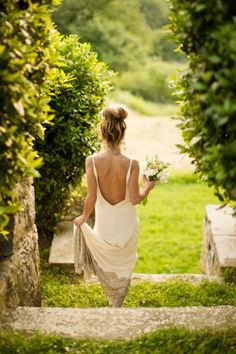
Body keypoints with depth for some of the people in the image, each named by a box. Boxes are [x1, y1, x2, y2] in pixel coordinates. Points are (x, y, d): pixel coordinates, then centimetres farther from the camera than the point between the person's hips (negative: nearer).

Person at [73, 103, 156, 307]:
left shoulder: (92, 161, -20)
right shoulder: (131, 164, -22)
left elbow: (91, 198, -15)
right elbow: (134, 199, -16)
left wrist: (83, 218, 4)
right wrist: (148, 188, 5)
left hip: (104, 224, 1)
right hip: (126, 224, 0)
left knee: (105, 265, 27)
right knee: (123, 266, 23)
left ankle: (112, 300, 44)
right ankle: (117, 305, 36)